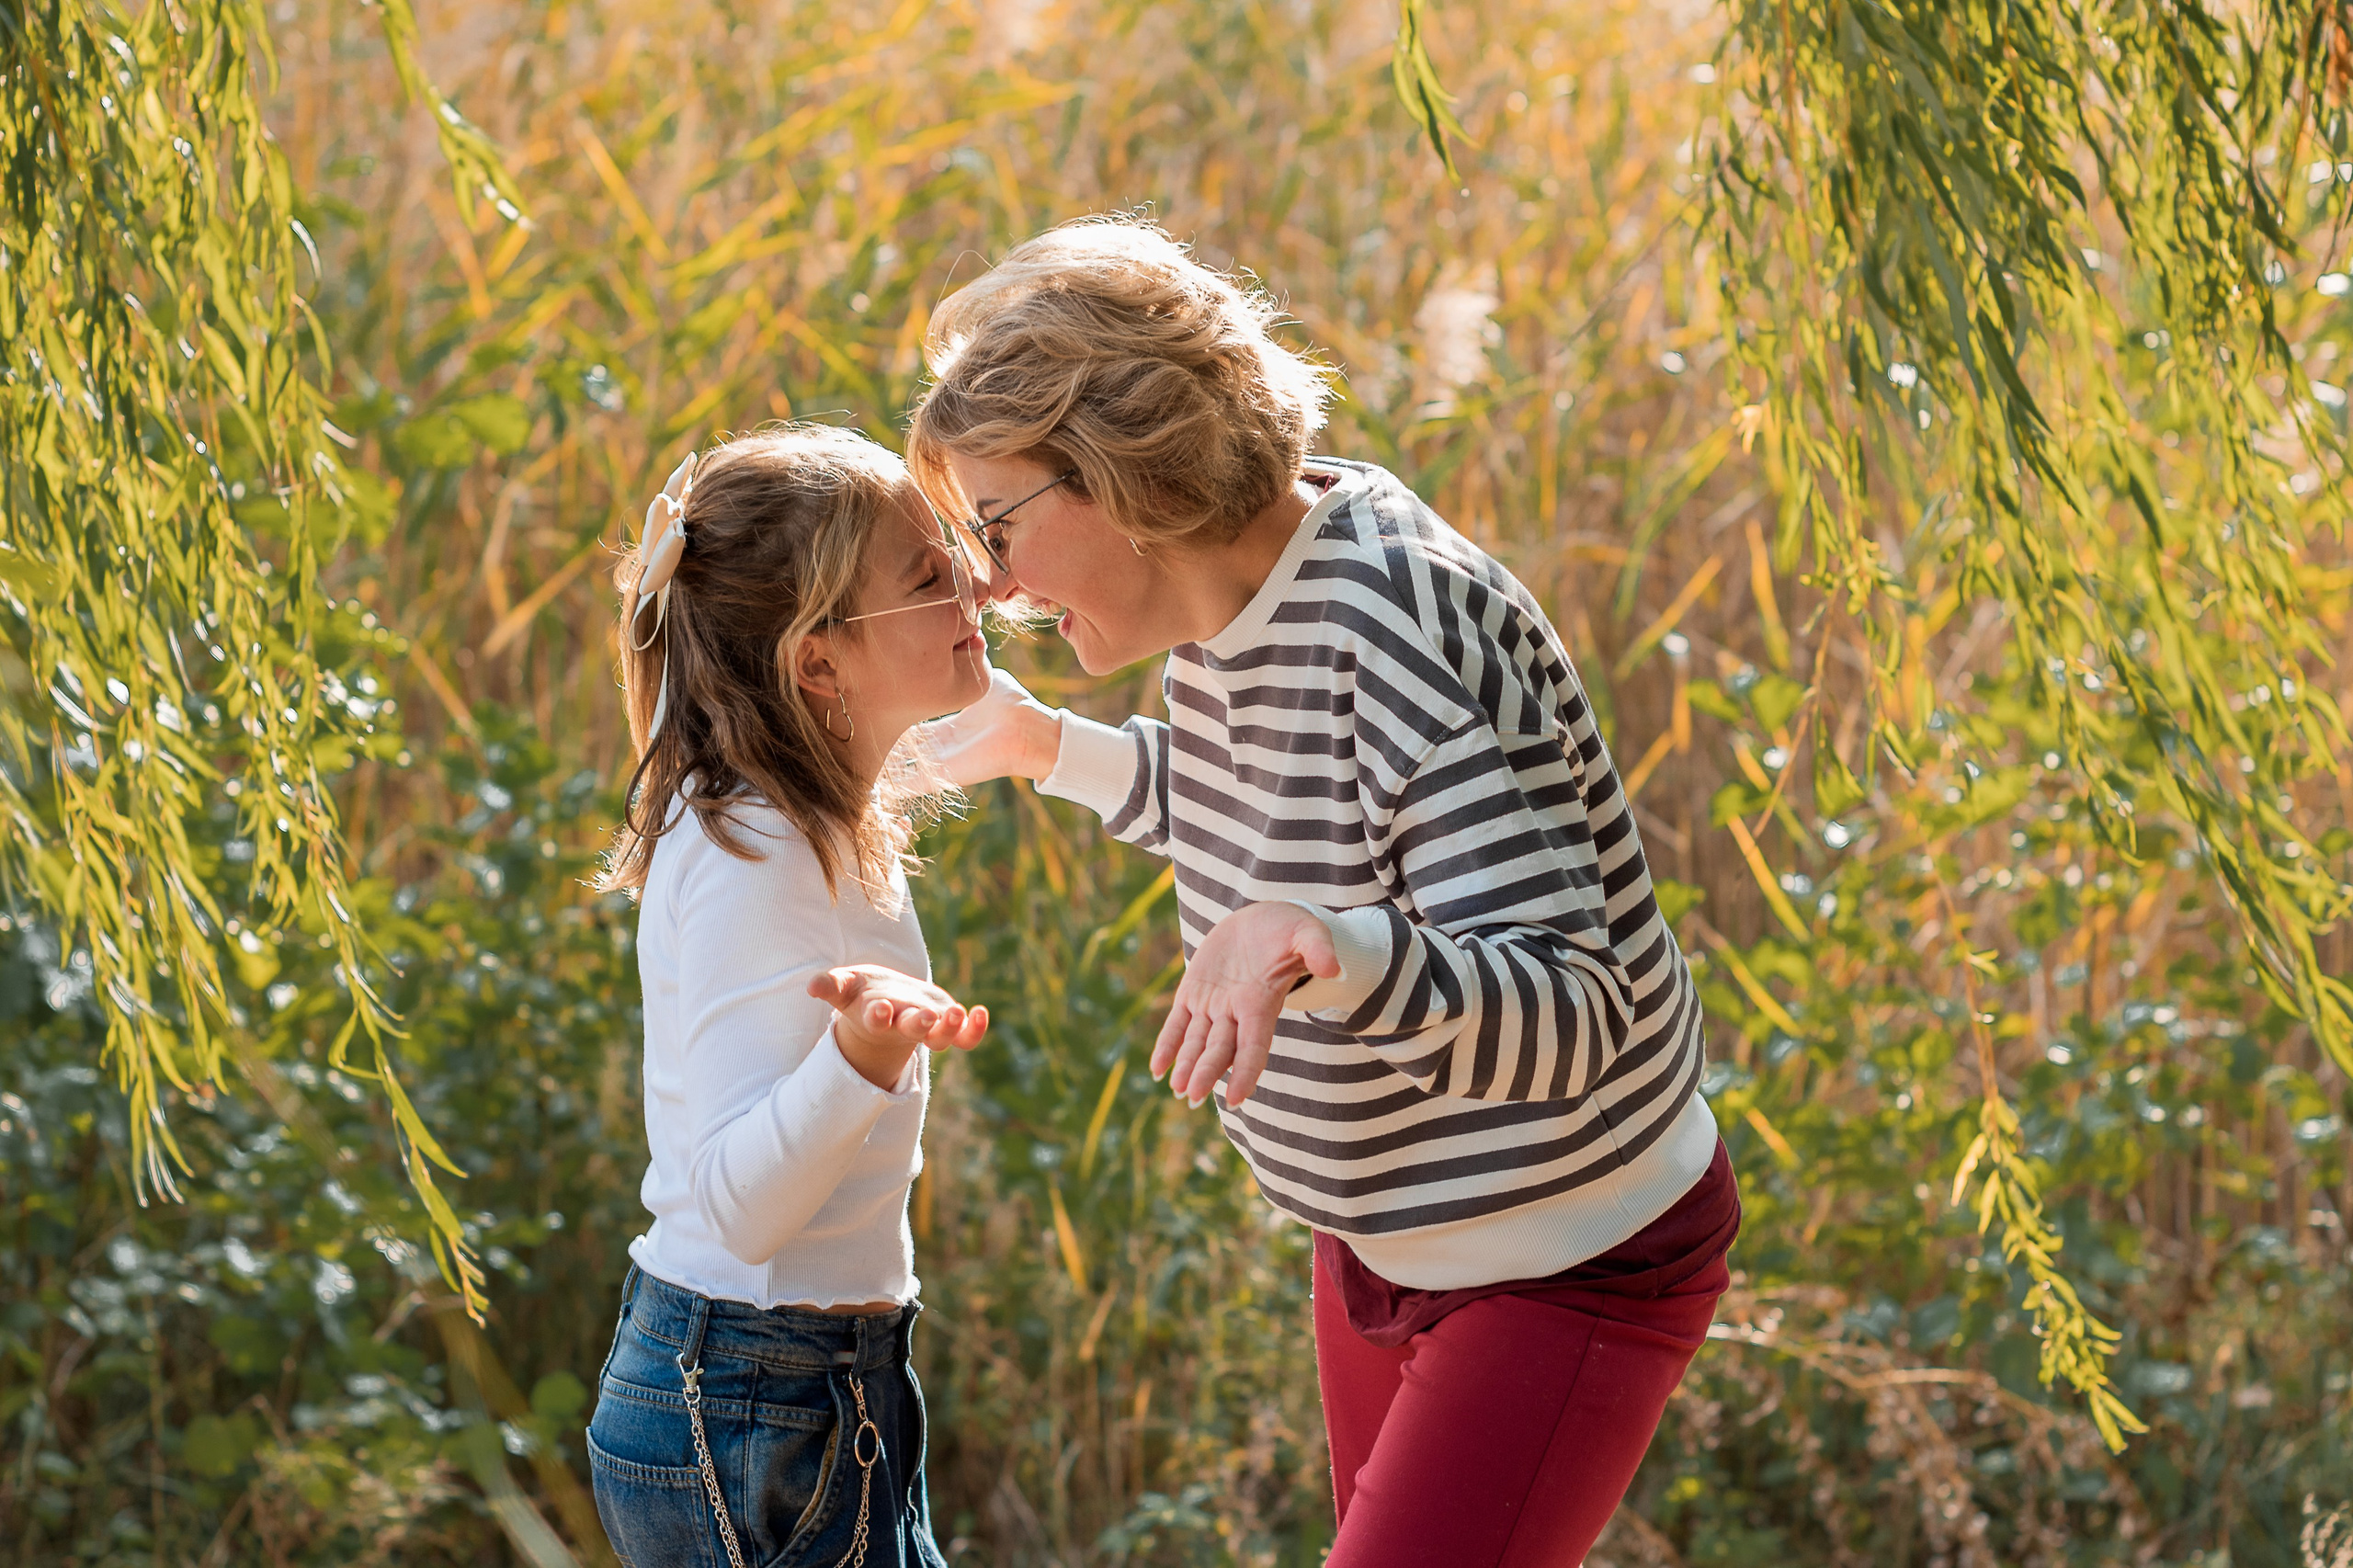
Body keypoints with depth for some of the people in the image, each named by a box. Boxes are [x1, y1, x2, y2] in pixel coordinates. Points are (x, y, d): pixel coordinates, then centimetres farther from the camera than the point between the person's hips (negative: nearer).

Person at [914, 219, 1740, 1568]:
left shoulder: (1405, 633, -30)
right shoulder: (1230, 595, -2)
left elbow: (1573, 1016, -38)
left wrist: (1318, 945, -53)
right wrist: (1047, 747, 16)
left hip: (1568, 1266, -10)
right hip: (1385, 1242, 10)